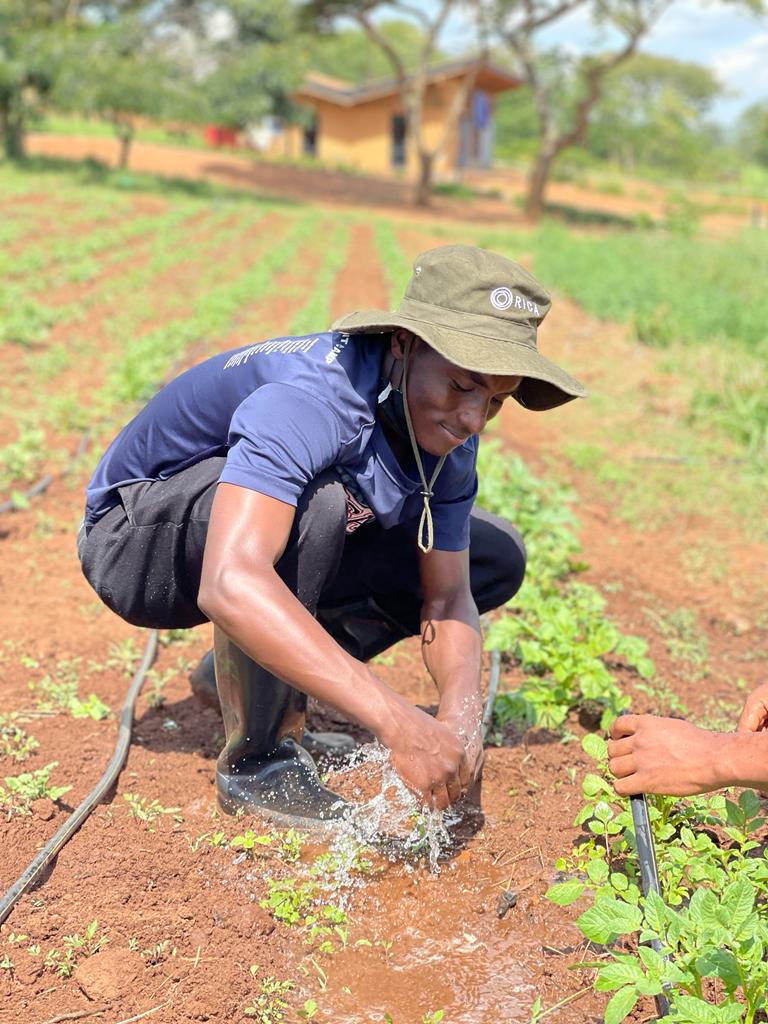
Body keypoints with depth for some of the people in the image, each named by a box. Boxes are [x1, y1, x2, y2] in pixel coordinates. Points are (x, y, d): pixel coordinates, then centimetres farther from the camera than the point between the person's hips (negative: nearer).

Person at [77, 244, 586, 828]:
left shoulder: (446, 433, -12)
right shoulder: (310, 400, -36)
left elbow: (448, 594, -10)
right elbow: (230, 585, -50)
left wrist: (460, 712, -31)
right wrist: (396, 720, -53)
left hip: (290, 552, 7)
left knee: (498, 558, 0)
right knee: (310, 500, -39)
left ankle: (238, 669, 5)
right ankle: (257, 760, -19)